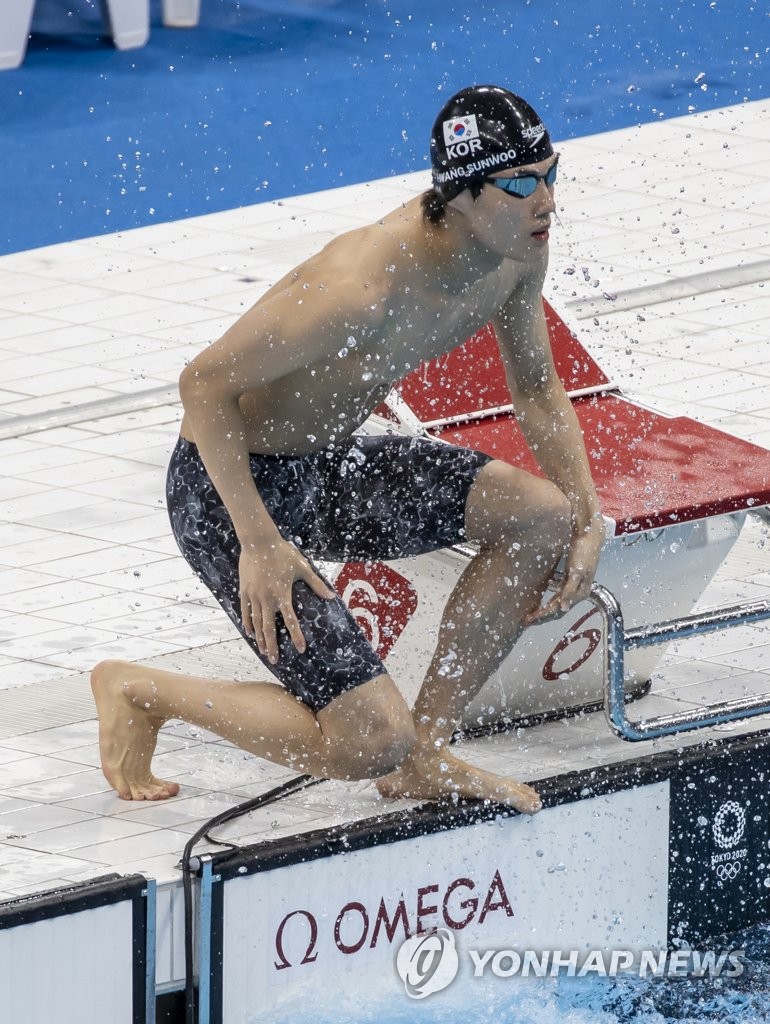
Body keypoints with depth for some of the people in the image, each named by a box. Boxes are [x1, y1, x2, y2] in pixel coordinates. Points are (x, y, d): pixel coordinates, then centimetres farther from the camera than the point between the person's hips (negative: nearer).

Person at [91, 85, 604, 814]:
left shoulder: (518, 250, -8)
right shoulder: (365, 286, -34)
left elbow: (537, 387, 11)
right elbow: (205, 384, -27)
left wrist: (589, 519, -2)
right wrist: (259, 542, -27)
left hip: (331, 464, 9)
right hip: (227, 487, -9)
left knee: (544, 514, -5)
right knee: (370, 745, -14)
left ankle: (424, 753, 10)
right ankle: (138, 692, 8)